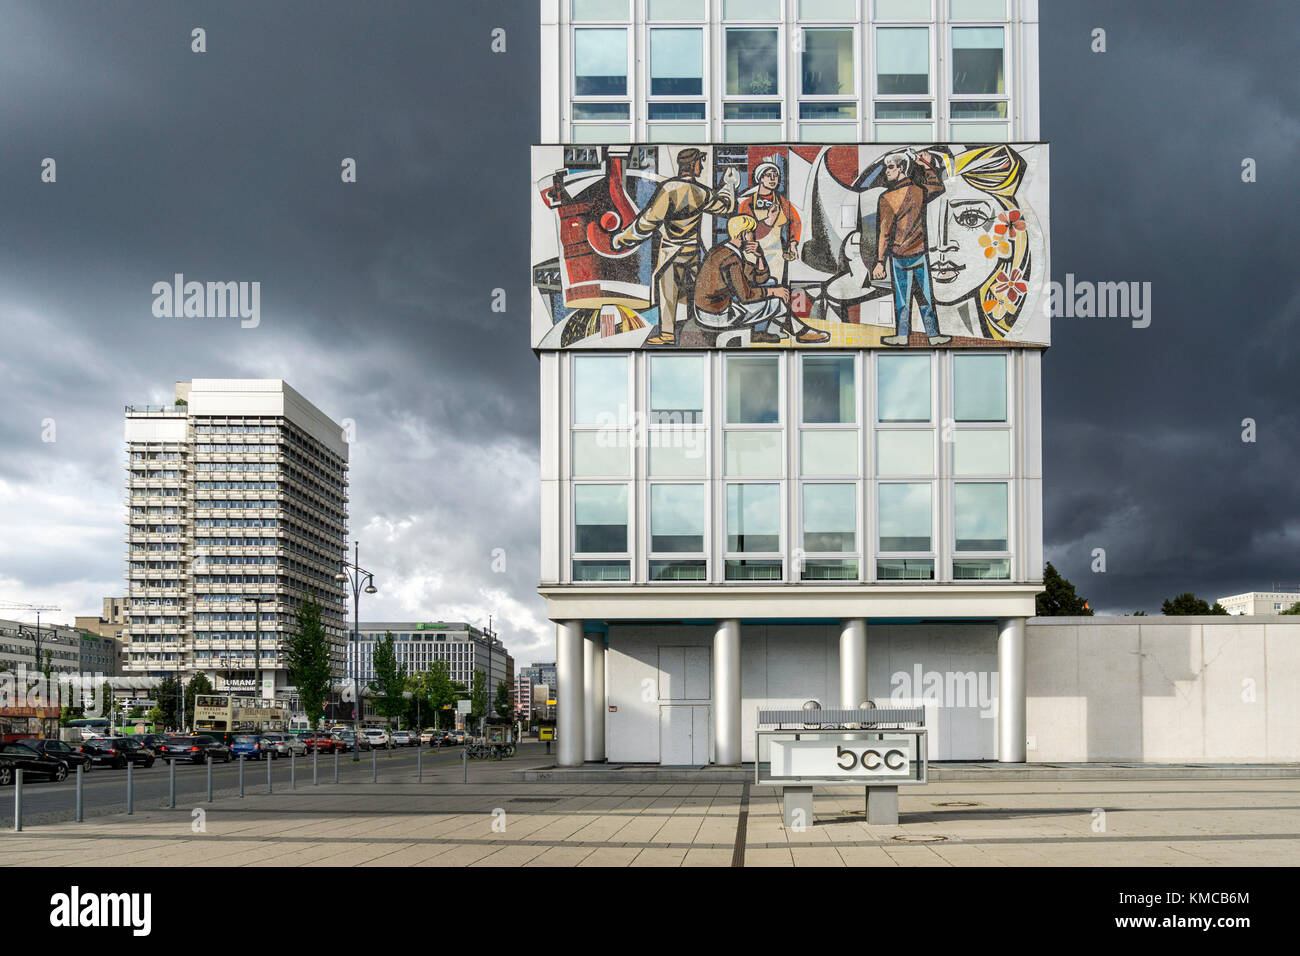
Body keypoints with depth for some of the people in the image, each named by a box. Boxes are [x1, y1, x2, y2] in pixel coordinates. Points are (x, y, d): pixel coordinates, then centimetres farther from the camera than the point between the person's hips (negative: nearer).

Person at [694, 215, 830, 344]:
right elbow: (745, 296, -22)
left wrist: (757, 255, -4)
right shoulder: (731, 259, -21)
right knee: (776, 302, -6)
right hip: (717, 317, -10)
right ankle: (801, 332, 17)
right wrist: (773, 291, -10)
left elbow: (761, 278, 12)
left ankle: (758, 332, 14)